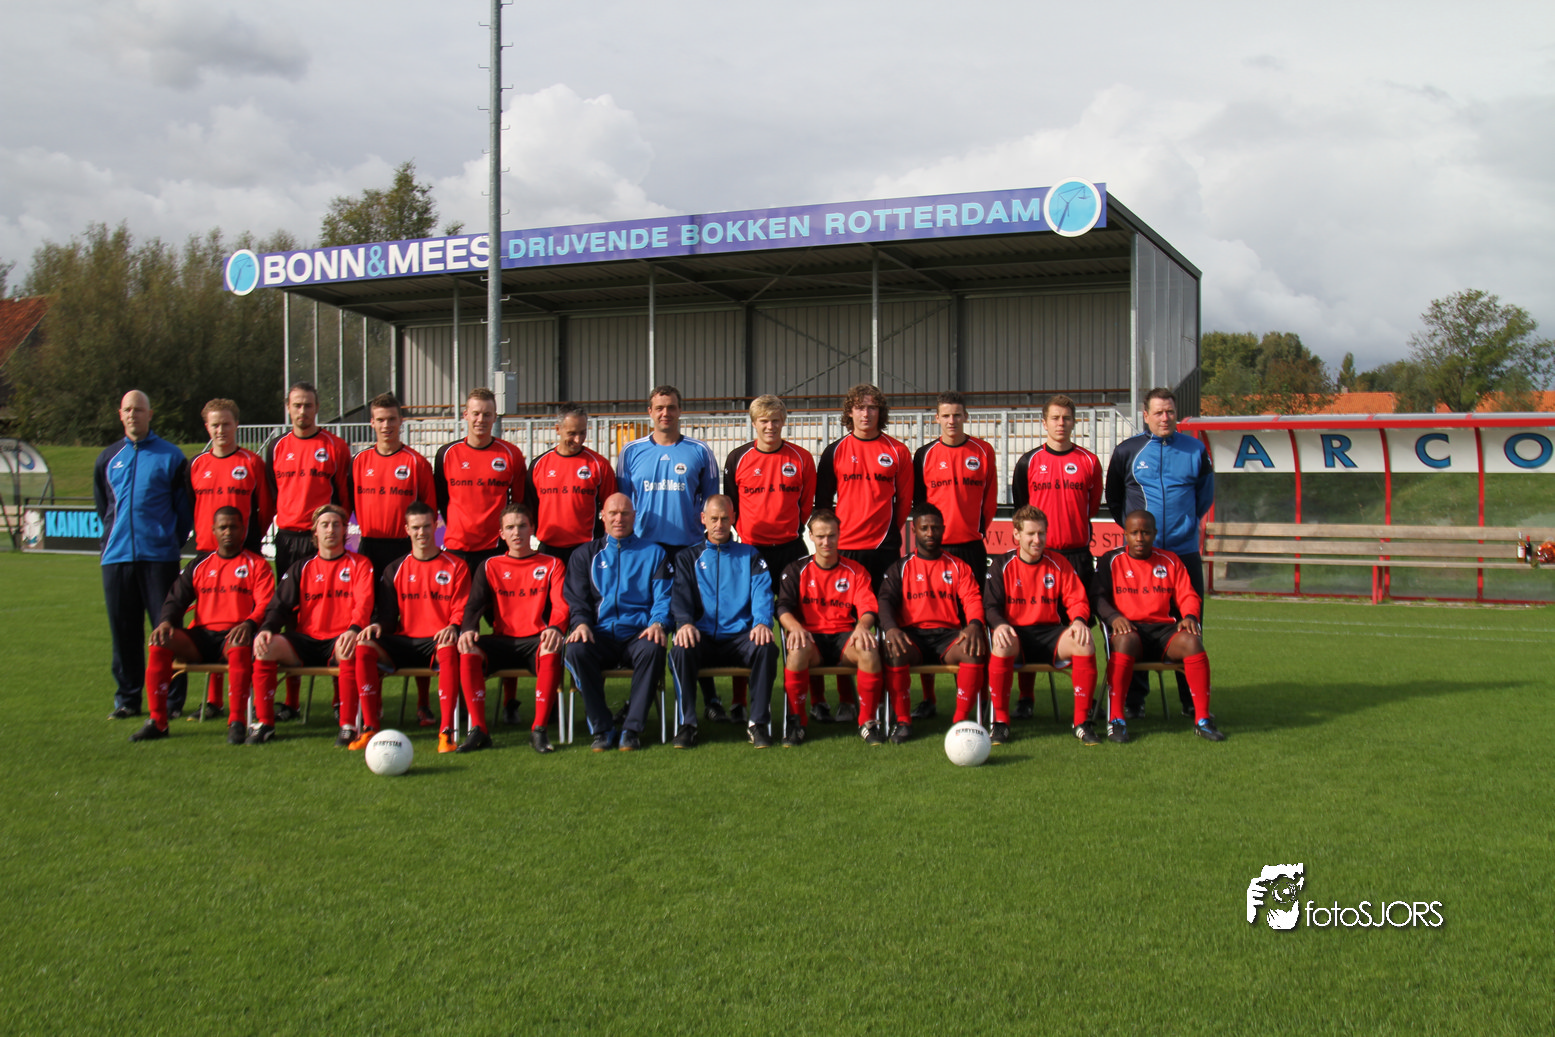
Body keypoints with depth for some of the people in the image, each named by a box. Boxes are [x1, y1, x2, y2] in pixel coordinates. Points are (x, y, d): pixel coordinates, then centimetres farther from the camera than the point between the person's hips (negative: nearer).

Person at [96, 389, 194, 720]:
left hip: (159, 556, -4)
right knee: (123, 630, 6)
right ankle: (127, 699, 15)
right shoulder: (108, 458, 14)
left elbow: (184, 507, 6)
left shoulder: (170, 456, 3)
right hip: (117, 556, 4)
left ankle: (172, 699, 2)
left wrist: (171, 541, 3)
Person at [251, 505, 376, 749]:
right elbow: (281, 605, 11)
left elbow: (364, 602, -7)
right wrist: (266, 628, -13)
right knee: (266, 645, -24)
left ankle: (347, 726, -31)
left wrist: (354, 630, -29)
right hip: (306, 641, 4)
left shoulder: (359, 564, 9)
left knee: (349, 651, -39)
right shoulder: (301, 568, 18)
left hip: (339, 640, -3)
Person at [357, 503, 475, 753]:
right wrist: (377, 625, -12)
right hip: (404, 641, 3)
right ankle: (370, 727, -19)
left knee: (449, 649, -39)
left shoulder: (456, 566, 8)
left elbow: (462, 609, 1)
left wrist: (452, 627, -22)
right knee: (364, 645, -24)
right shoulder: (395, 570, 16)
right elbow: (387, 613, 12)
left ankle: (446, 732, -38)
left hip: (438, 640, -3)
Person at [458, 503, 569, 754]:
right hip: (502, 641, 2)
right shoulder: (490, 567, 15)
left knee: (551, 652, -37)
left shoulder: (551, 565, 11)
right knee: (468, 651, -29)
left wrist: (555, 627, -27)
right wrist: (468, 629, -19)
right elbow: (474, 604, 5)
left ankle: (539, 731, -31)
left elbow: (561, 604, -2)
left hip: (536, 640, -2)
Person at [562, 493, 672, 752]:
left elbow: (663, 597, 8)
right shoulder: (585, 555, 20)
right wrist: (580, 623, -10)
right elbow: (575, 598, 11)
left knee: (652, 649, -36)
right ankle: (601, 728, -20)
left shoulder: (653, 552, 17)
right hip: (600, 635, 1)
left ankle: (632, 728, -26)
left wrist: (657, 623, -13)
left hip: (638, 634, -1)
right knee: (576, 650, -33)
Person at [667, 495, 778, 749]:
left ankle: (758, 723, -22)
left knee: (766, 648, -32)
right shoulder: (688, 557, 18)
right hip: (702, 637, 0)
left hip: (740, 638, 0)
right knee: (681, 651, -33)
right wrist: (684, 622, -21)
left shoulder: (750, 556, 18)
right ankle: (686, 724, -21)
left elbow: (762, 594, 3)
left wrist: (762, 622, -19)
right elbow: (680, 595, 2)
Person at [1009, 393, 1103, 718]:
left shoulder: (1089, 461, 6)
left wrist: (1073, 527, 11)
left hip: (1077, 553, 1)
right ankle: (1025, 698, 5)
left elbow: (1093, 505, 16)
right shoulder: (1029, 462, 5)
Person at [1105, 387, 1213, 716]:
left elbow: (1205, 494, 20)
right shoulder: (1127, 451, 3)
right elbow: (1114, 498, 15)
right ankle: (1134, 697, 10)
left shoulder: (1195, 450, 6)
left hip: (1185, 551, 1)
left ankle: (1192, 699, 12)